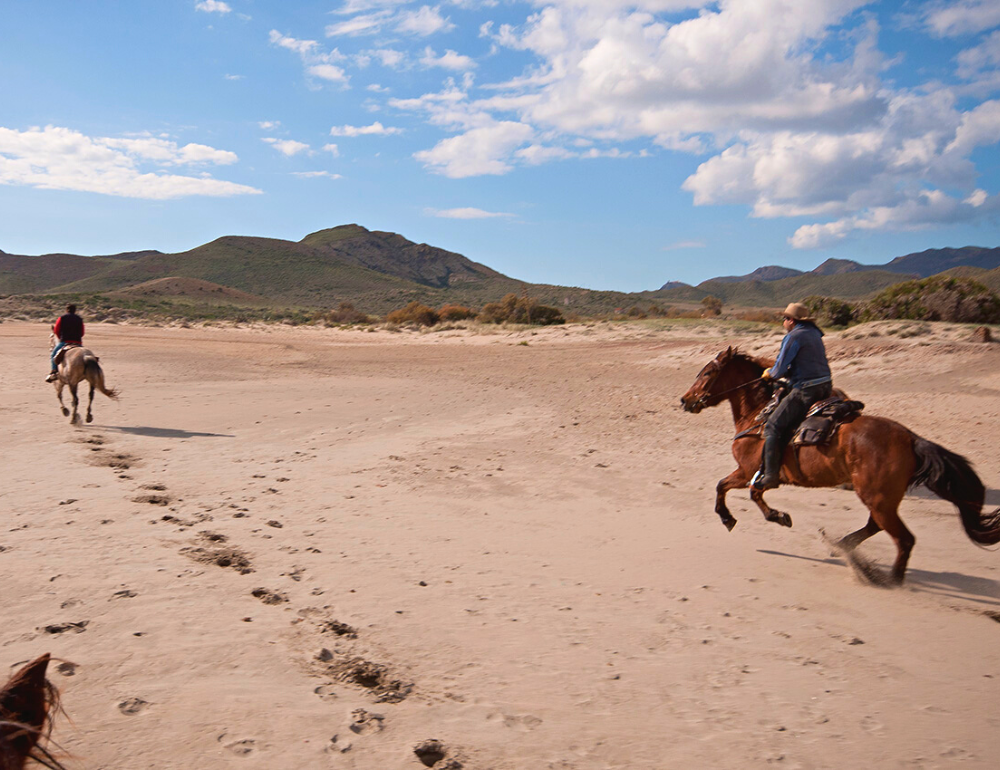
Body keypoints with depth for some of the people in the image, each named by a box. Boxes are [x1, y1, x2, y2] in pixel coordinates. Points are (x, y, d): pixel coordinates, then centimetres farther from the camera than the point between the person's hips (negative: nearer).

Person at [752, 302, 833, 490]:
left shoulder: (793, 337, -10)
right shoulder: (814, 333, 17)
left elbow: (779, 369, -11)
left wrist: (771, 374, 10)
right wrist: (786, 372, 22)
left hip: (805, 390, -9)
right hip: (825, 387, 9)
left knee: (773, 426, -6)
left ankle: (770, 475, -10)